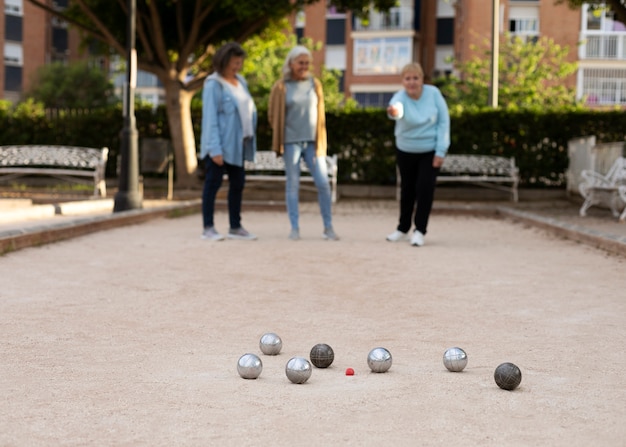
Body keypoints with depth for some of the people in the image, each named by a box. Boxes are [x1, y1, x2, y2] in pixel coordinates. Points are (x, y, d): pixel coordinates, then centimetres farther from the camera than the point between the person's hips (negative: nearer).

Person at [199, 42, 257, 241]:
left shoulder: (240, 82, 13)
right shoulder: (214, 85, -10)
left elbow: (248, 110, 16)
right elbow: (210, 118, -15)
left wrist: (250, 135, 5)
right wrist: (214, 148, -21)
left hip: (236, 144, 8)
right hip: (219, 144, -8)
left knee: (238, 183, 11)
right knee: (213, 183, -2)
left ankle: (235, 227, 19)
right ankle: (208, 228, 3)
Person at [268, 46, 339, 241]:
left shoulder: (315, 84, 7)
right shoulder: (281, 87, -1)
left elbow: (320, 113, 12)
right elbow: (273, 115, 8)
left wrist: (320, 141, 10)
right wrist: (281, 136, 10)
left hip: (312, 142, 2)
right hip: (291, 143, -2)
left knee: (323, 183, -3)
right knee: (292, 185, 2)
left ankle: (328, 227, 6)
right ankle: (294, 228, 8)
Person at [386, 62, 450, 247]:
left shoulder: (433, 93, -14)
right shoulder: (400, 97, -19)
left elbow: (444, 120, -8)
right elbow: (396, 108, -44)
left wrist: (441, 151, -12)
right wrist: (393, 112, -70)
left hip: (430, 151, -1)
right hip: (405, 151, 1)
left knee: (424, 188, -10)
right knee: (407, 189, 11)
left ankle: (420, 231, 1)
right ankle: (403, 229, 29)